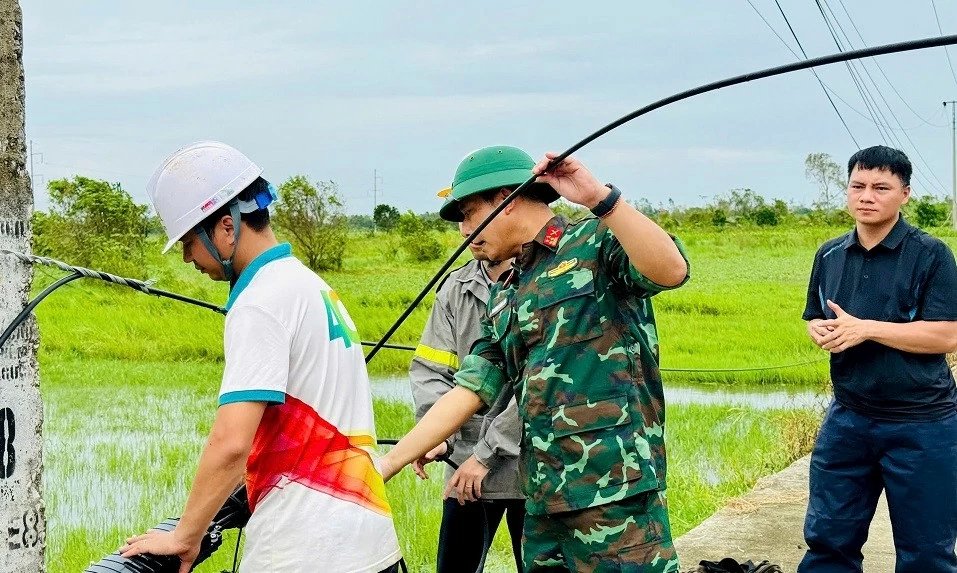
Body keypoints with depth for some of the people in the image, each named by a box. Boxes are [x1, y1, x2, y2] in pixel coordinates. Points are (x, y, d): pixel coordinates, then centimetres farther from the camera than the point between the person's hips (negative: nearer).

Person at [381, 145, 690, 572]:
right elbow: (469, 391, 15)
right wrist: (386, 465, 10)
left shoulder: (597, 242, -3)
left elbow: (671, 271, -22)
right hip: (543, 497, 8)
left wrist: (599, 198, -29)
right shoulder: (505, 298, 18)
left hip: (615, 492, -7)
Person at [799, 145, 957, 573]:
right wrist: (820, 331, -5)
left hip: (922, 425, -5)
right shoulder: (830, 256, 7)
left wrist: (865, 329, -21)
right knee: (827, 538, 10)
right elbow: (815, 319, 19)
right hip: (847, 419, 5)